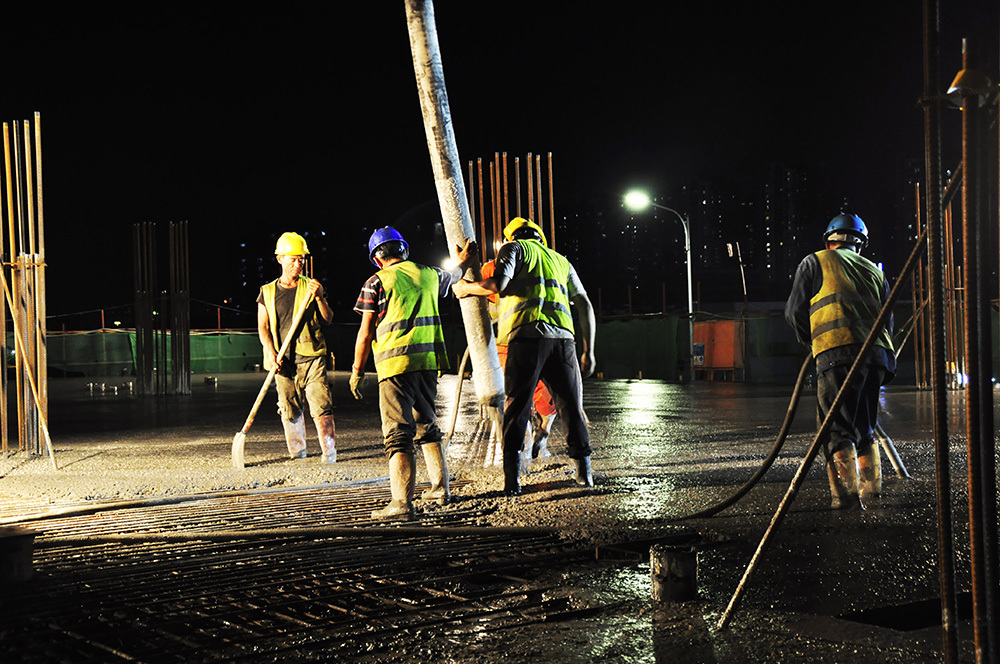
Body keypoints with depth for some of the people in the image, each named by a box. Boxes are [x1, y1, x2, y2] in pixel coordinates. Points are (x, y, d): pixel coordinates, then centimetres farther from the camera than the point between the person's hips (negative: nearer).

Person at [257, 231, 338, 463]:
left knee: (321, 405, -10)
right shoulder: (267, 292, 11)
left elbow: (328, 319, 5)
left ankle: (329, 452, -5)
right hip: (284, 361, 2)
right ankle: (297, 453, 16)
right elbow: (263, 326, 7)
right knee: (290, 409, 4)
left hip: (311, 357, -1)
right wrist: (271, 353, -7)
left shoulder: (311, 287, 9)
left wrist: (319, 298, -12)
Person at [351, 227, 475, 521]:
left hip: (395, 364, -6)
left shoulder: (377, 282, -3)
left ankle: (402, 503, -16)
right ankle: (440, 488, 27)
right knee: (427, 425, 21)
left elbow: (365, 334, -5)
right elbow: (452, 278, 37)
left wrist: (357, 371, 4)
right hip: (428, 361, 6)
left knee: (398, 434, -8)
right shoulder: (430, 275, 12)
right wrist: (464, 260, 59)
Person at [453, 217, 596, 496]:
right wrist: (588, 351, 23)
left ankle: (512, 477, -5)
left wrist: (465, 288, 12)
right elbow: (585, 306, 23)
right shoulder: (561, 260, 29)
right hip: (563, 337, 4)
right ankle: (584, 470, 14)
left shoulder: (514, 247, 14)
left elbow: (499, 284, -5)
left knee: (516, 408, 1)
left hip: (528, 335, -4)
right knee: (571, 406, 14)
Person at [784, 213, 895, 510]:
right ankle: (871, 485, 18)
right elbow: (887, 321, 24)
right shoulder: (874, 270, 26)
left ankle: (847, 493, -13)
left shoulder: (814, 263, 13)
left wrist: (810, 340, 28)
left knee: (837, 427, -4)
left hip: (839, 353, -5)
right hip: (878, 352, 5)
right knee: (864, 426, 20)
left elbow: (795, 311, 11)